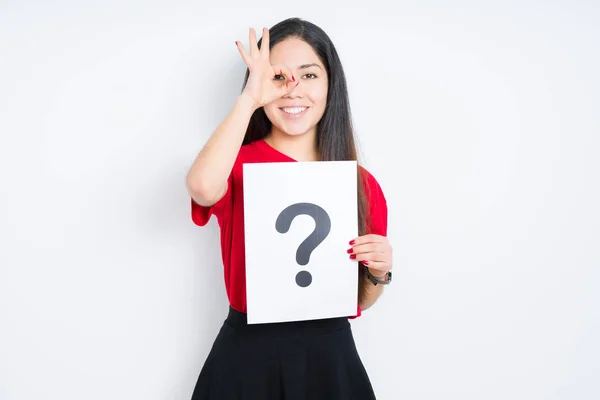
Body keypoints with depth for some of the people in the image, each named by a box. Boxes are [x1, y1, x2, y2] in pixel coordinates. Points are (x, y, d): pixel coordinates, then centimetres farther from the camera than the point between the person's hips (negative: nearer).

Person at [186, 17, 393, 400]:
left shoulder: (362, 183, 0)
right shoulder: (239, 165, -6)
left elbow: (359, 300, 10)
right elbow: (202, 186, -33)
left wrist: (379, 273, -12)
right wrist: (248, 99, -23)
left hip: (331, 358, 2)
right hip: (247, 355, -2)